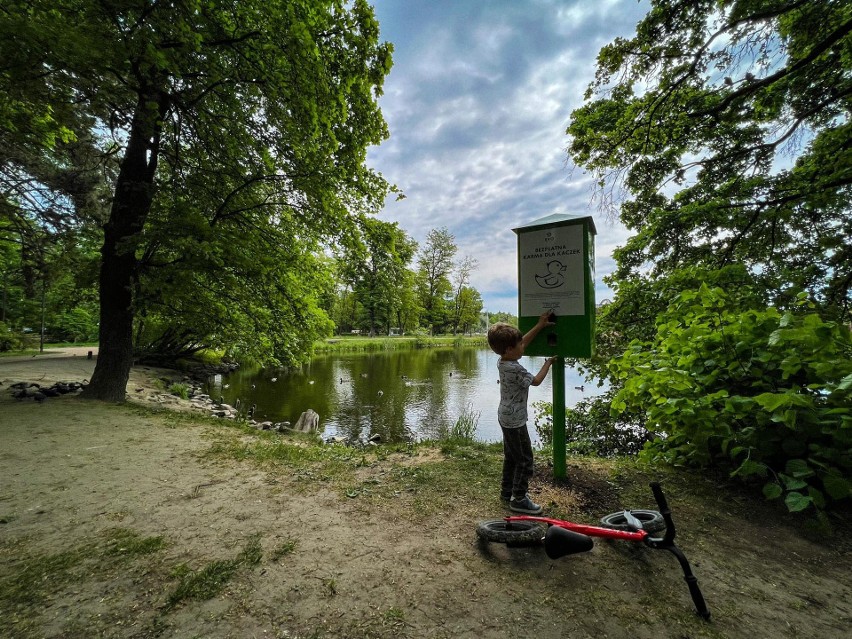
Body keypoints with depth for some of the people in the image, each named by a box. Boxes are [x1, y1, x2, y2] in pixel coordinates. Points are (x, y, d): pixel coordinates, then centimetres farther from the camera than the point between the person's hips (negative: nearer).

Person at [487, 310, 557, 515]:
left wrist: (539, 325, 9)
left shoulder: (502, 361, -1)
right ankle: (519, 499, 14)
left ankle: (507, 490, 33)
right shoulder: (515, 369, -28)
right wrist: (548, 363, 2)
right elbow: (536, 381, -12)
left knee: (511, 456, 21)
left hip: (506, 418, 10)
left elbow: (524, 341, 10)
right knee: (525, 459, 4)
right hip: (515, 421, -10)